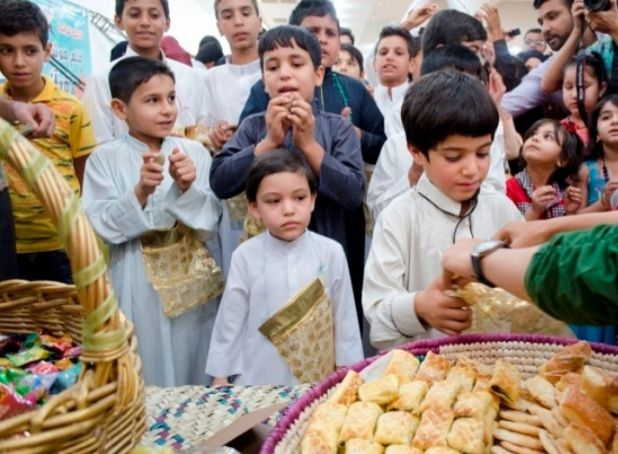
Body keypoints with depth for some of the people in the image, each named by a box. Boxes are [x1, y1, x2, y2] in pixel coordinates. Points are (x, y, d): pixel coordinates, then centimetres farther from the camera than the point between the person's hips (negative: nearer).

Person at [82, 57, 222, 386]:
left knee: (196, 379, 14)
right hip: (139, 290, -2)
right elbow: (102, 227, -10)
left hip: (192, 283, 2)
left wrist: (187, 188, -20)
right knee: (146, 381, 8)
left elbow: (210, 222, -2)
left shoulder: (194, 152, 0)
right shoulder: (105, 158, -4)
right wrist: (140, 192, -24)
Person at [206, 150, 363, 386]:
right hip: (258, 378, 0)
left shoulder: (331, 253, -8)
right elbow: (230, 321, -2)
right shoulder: (245, 256, -9)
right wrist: (220, 377, 1)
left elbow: (344, 318, 0)